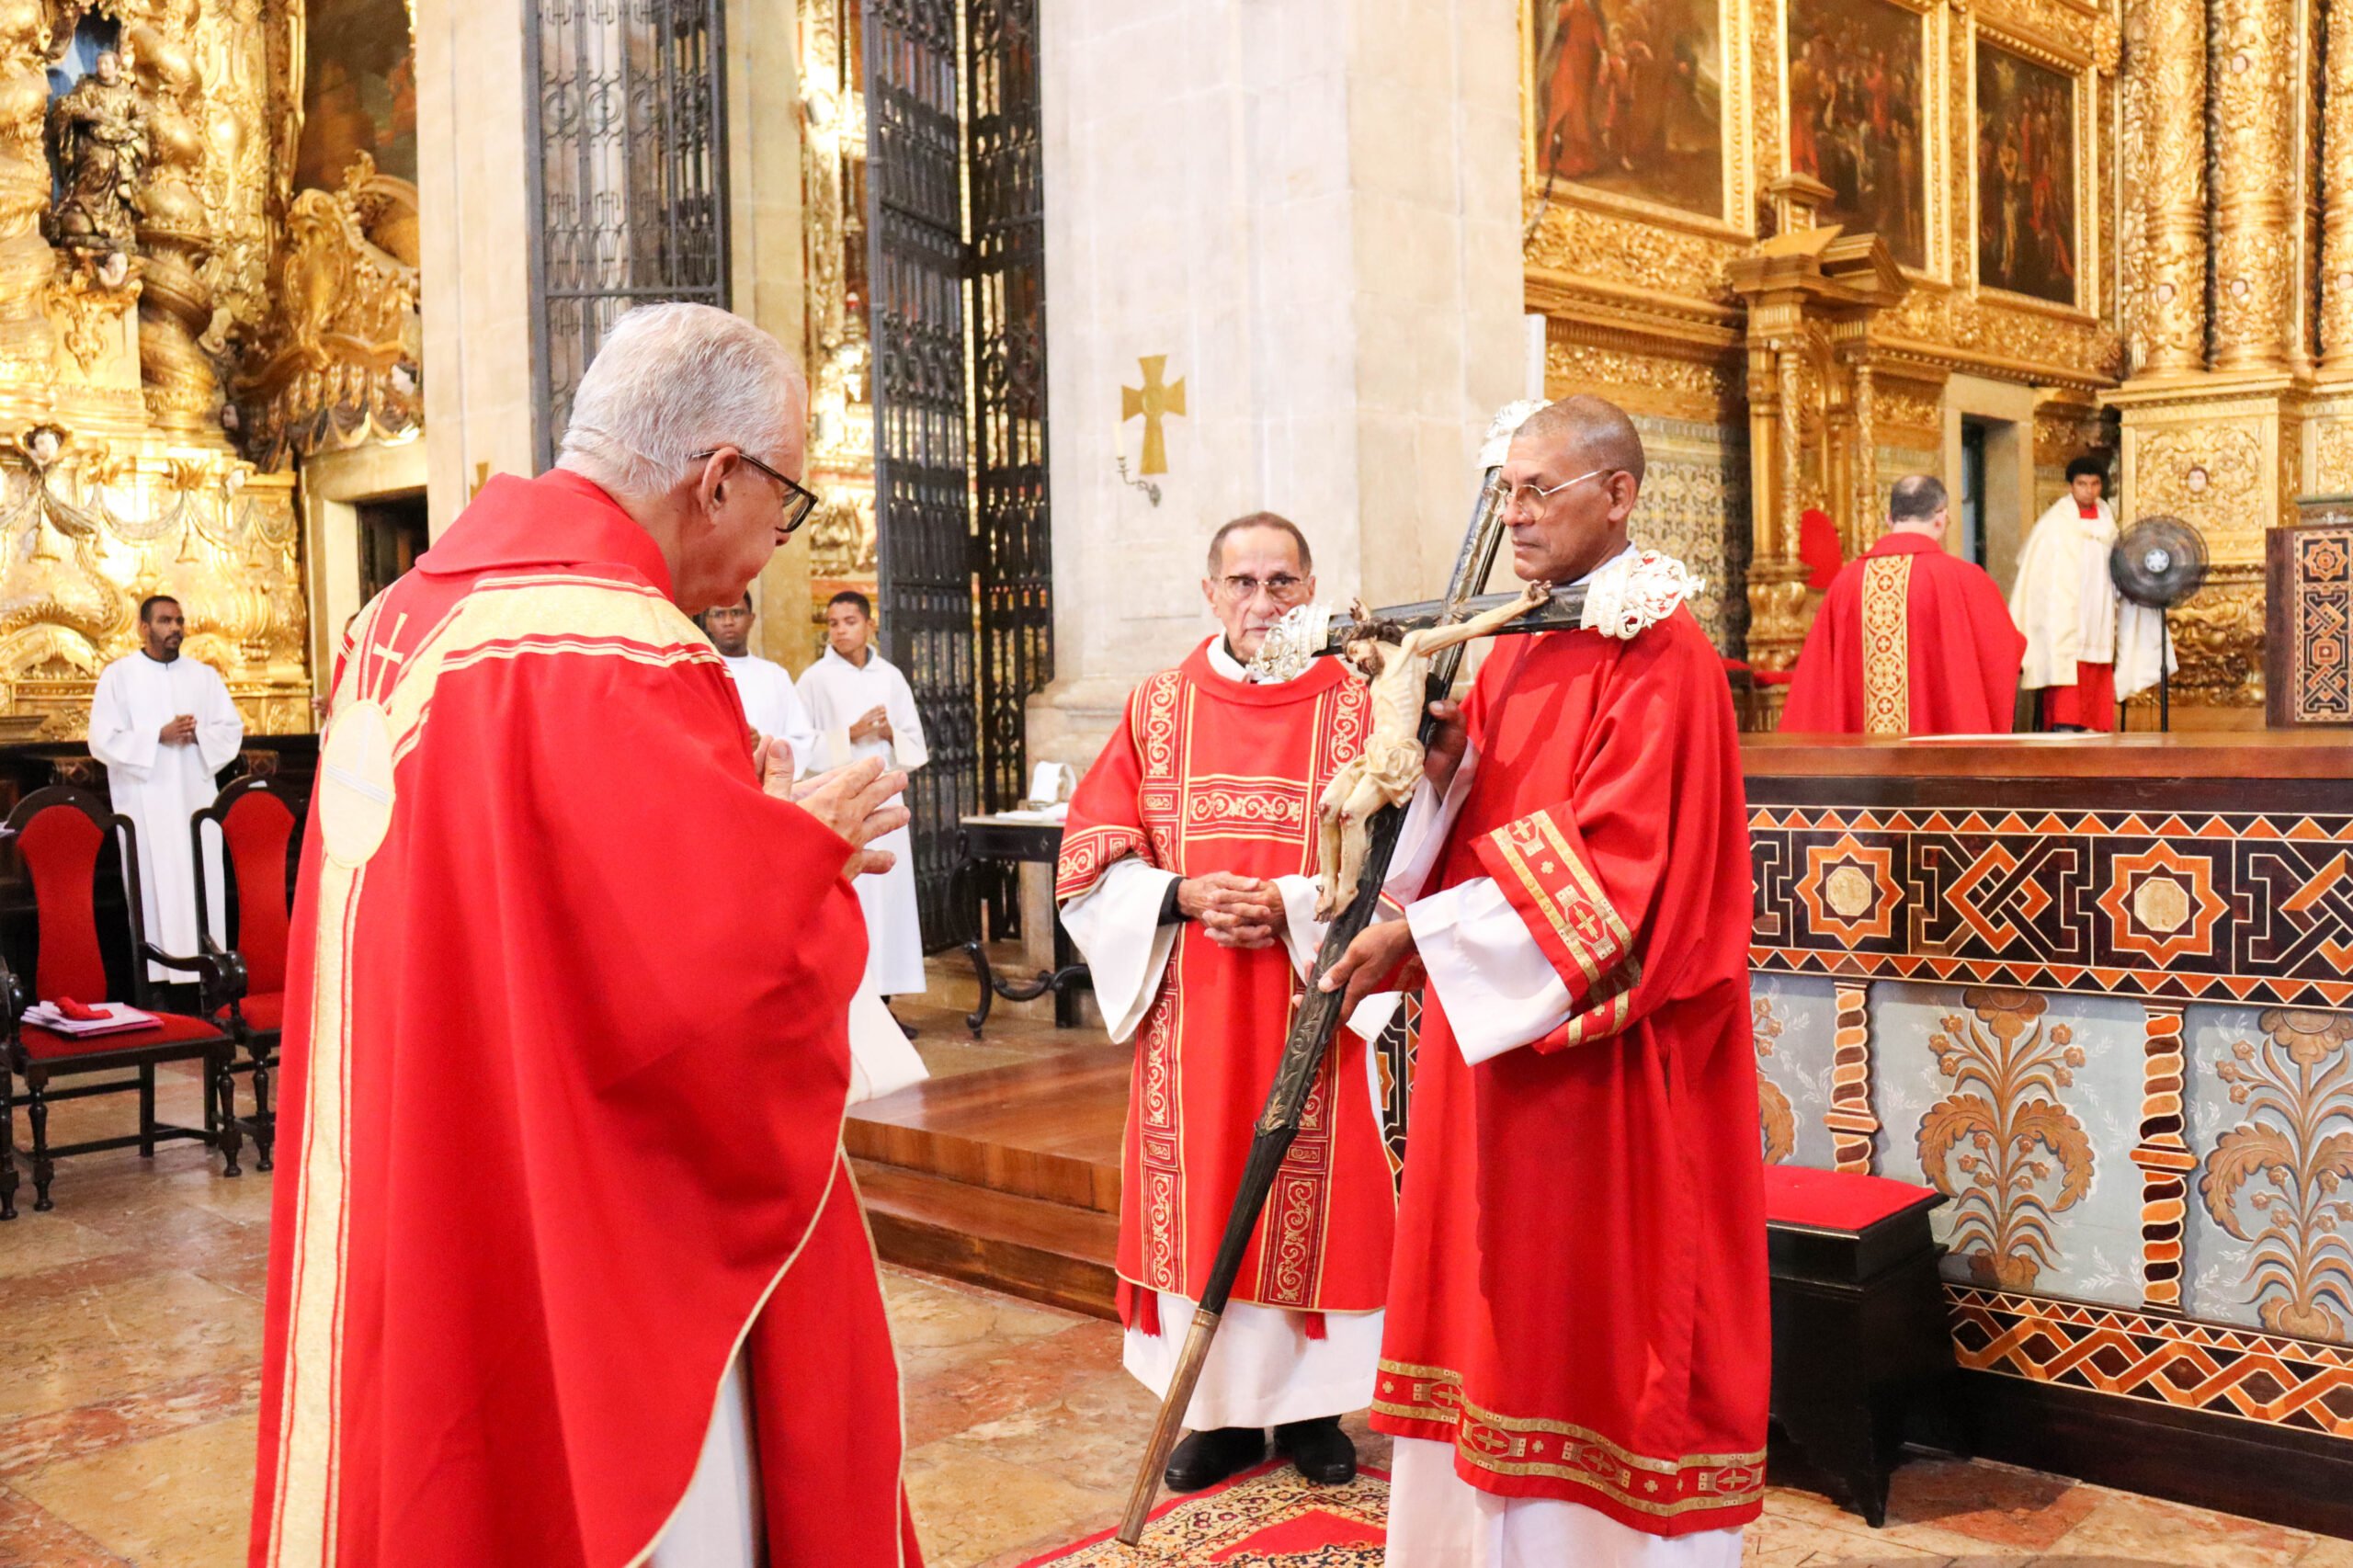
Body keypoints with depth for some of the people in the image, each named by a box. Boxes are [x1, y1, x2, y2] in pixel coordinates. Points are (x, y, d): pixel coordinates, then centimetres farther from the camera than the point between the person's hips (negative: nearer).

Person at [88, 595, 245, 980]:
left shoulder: (203, 675, 14)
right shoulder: (118, 675, 3)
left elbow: (233, 727, 10)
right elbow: (104, 740, -4)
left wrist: (198, 735, -9)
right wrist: (158, 736, -15)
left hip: (196, 795, 3)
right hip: (146, 801, -3)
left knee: (204, 886, 0)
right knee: (156, 887, -6)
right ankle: (158, 977, -3)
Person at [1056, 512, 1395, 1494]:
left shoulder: (1356, 709, 0)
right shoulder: (1160, 709, 7)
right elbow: (1092, 858, 4)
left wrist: (1292, 907, -18)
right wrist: (1183, 896, -13)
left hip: (1314, 1003, -2)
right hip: (1192, 1011, 2)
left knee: (1312, 1193, 3)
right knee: (1201, 1193, 6)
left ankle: (1312, 1406, 21)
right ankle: (1222, 1411, 21)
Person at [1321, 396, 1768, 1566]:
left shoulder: (1660, 657, -14)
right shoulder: (1516, 646, 12)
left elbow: (1608, 865, -23)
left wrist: (1425, 931, -23)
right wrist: (1445, 753, -9)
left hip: (1604, 1042, -8)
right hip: (1492, 1024, 8)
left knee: (1598, 1286, 3)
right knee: (1498, 1285, 13)